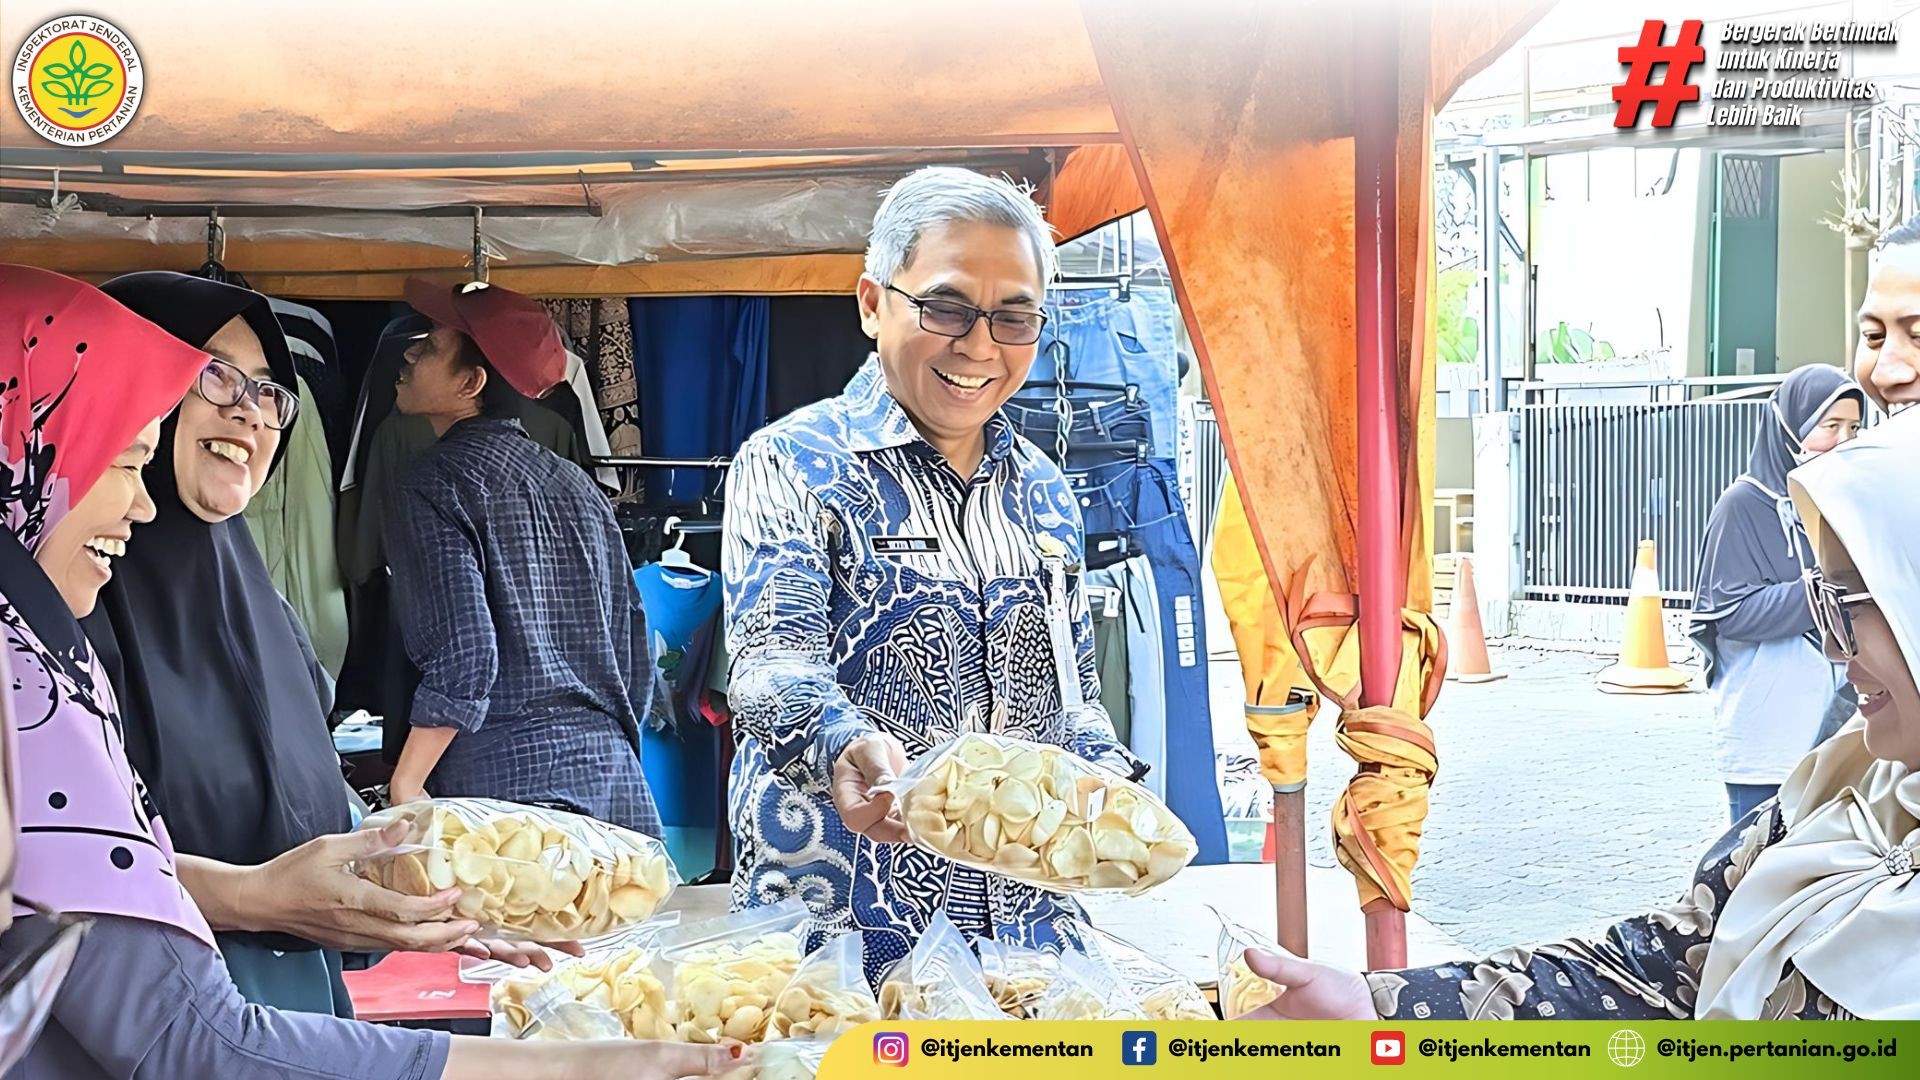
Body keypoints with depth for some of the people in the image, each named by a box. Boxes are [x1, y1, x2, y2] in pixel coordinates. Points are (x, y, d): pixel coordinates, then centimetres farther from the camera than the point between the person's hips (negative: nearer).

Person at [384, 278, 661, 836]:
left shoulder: (435, 486, -4)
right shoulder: (575, 484, 16)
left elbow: (462, 655, -16)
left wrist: (405, 787, -10)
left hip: (503, 774, -7)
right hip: (612, 769, 7)